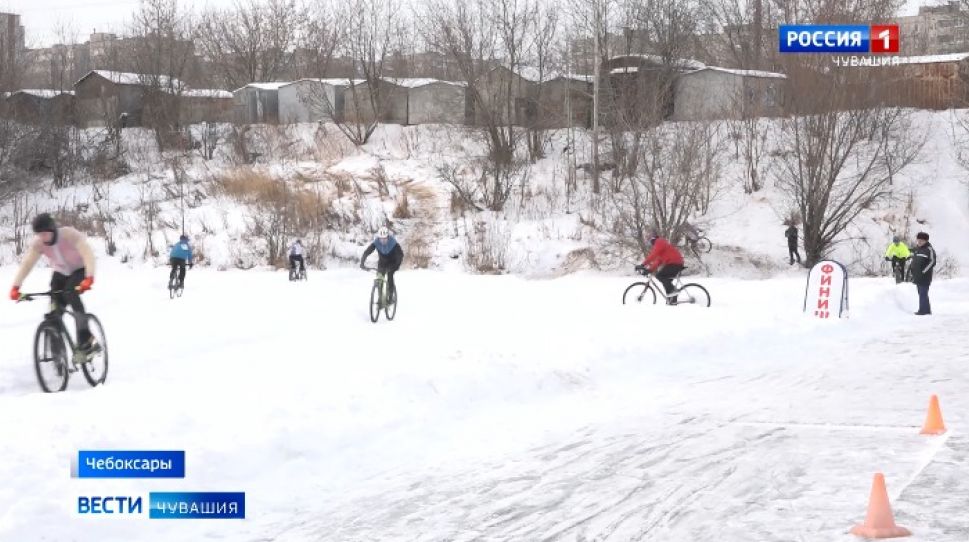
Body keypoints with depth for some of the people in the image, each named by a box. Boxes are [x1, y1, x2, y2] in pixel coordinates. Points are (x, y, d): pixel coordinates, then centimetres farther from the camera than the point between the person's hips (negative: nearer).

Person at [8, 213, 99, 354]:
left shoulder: (69, 234, -32)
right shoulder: (37, 243, -20)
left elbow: (88, 254, -43)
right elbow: (27, 263, -27)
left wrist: (89, 278, -57)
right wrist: (16, 286, -40)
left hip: (80, 270, -5)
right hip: (61, 272, 5)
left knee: (70, 294, -30)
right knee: (55, 308, -9)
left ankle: (86, 340, -29)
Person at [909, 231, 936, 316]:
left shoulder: (929, 249, -10)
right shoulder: (917, 249, 17)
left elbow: (932, 262, -16)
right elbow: (913, 261, 27)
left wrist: (923, 271, -18)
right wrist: (912, 270, 17)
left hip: (924, 277, -9)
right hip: (917, 276, 9)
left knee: (923, 293, -10)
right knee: (921, 293, 14)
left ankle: (923, 310, -9)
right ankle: (927, 309, 22)